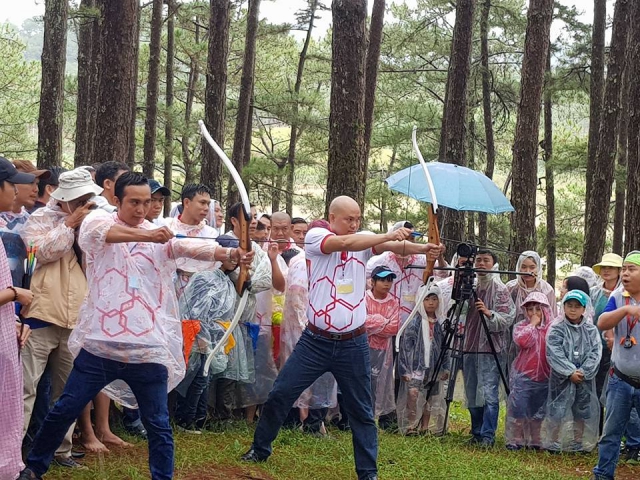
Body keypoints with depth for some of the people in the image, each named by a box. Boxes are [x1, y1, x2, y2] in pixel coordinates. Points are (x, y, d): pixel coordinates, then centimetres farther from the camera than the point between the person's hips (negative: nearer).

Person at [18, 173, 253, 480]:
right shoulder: (96, 225, -1)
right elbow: (106, 232, -26)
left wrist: (230, 254, -33)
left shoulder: (160, 236, 5)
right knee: (64, 411, 8)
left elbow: (192, 248, -12)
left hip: (148, 349, 1)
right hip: (100, 344, -1)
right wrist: (146, 235, -44)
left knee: (158, 424, 1)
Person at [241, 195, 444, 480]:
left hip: (353, 344, 2)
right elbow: (345, 243, -27)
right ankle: (260, 449, 24)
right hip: (315, 341, -2)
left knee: (361, 410, 6)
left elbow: (390, 247, -16)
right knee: (280, 394, 4)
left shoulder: (363, 241, 3)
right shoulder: (315, 237, -7)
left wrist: (422, 248, -35)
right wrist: (389, 235, -35)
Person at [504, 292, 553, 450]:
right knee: (518, 408, -3)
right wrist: (532, 324, -11)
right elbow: (522, 341, -19)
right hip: (523, 376, -1)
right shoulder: (521, 326, 1)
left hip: (544, 378, 1)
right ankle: (515, 441, 7)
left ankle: (536, 441, 21)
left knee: (540, 412, 10)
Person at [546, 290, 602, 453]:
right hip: (562, 378, -3)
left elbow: (595, 353, -3)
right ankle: (553, 443, 9)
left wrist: (583, 372, -15)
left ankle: (578, 443, 24)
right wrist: (570, 372, -18)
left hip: (585, 378, 3)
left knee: (582, 411, 11)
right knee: (557, 410, -2)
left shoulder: (591, 330, 3)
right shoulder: (556, 329, -3)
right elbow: (555, 354, -11)